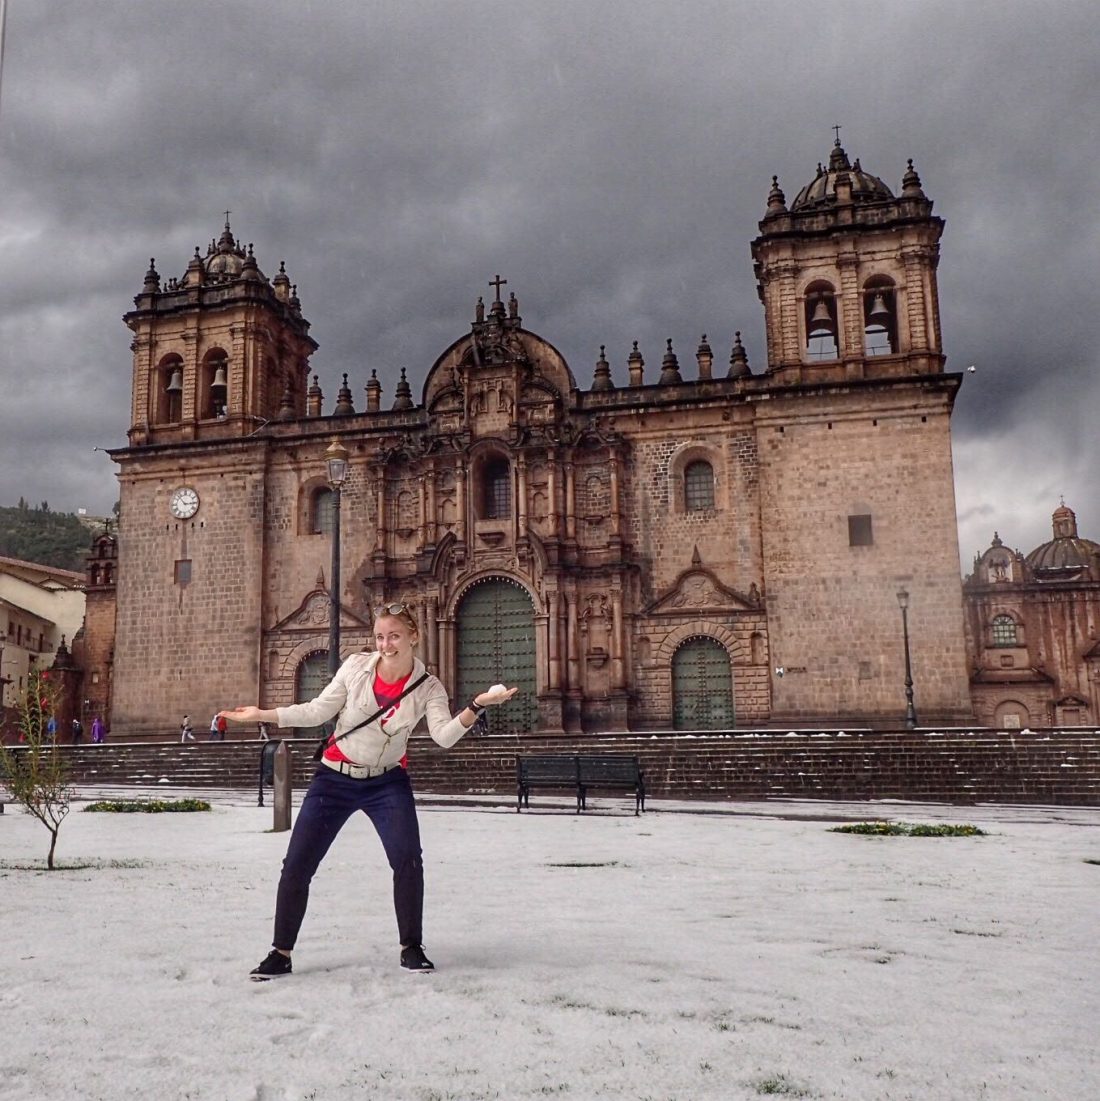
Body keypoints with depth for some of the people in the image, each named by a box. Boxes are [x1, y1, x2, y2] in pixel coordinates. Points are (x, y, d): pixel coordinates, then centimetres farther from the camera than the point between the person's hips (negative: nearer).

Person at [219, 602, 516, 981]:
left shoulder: (428, 688, -12)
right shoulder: (356, 667, -11)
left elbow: (445, 736, -25)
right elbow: (318, 711, -4)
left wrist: (477, 705, -40)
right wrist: (262, 715, -9)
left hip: (387, 783, -1)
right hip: (334, 779, 1)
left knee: (408, 860, -14)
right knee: (296, 866, 1)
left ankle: (411, 948, 7)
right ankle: (280, 954, 20)